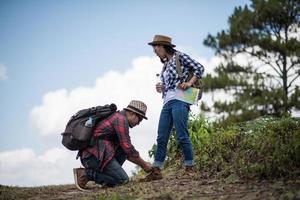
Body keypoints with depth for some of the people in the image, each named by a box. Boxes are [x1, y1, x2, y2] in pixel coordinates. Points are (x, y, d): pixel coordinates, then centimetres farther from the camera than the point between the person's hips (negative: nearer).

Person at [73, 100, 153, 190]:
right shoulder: (121, 119, -7)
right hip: (95, 155, -10)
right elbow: (128, 149, -10)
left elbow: (126, 151, 28)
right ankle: (85, 173, -11)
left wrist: (142, 163, 21)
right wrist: (144, 164, 1)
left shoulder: (117, 117, 24)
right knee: (123, 179, -12)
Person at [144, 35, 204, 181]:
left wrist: (189, 82, -11)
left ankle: (190, 168, -2)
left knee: (182, 136, -10)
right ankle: (156, 170, 3)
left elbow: (199, 68, -1)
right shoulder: (166, 64, 24)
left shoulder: (179, 56, 3)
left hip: (179, 100, -8)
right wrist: (162, 88, 8)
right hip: (167, 102, 8)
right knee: (161, 137, 2)